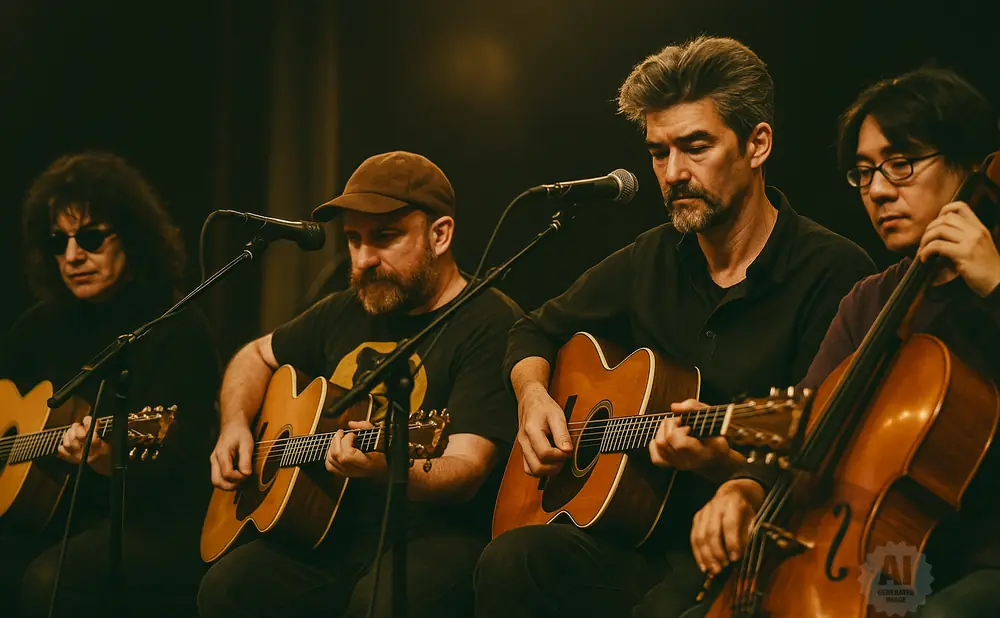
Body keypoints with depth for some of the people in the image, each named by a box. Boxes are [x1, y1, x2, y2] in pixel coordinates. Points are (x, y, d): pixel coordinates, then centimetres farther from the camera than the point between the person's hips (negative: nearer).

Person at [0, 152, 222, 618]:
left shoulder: (179, 331, -9)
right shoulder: (45, 323, 10)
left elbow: (176, 466, -19)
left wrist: (111, 462, -39)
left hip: (160, 524, -6)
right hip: (57, 511, 6)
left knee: (48, 580, -33)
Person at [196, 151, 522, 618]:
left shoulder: (490, 325, -10)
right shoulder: (348, 311, 14)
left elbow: (465, 473, -19)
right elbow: (256, 356, 31)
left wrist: (383, 468, -39)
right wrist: (236, 424, 11)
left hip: (436, 536, -6)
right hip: (333, 532, 6)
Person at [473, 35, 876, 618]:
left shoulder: (833, 271, -8)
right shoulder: (652, 260, 13)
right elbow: (538, 330, 29)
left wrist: (723, 464, -31)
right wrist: (533, 395, 8)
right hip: (643, 540, 6)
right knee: (510, 563, -23)